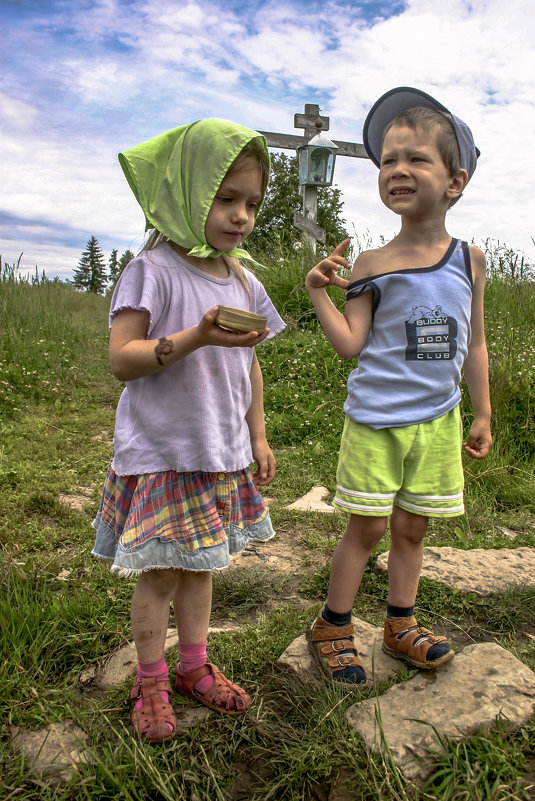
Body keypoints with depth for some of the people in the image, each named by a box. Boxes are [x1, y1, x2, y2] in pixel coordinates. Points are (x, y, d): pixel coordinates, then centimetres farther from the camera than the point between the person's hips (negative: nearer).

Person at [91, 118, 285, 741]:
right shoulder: (152, 270, -13)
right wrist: (197, 337, -31)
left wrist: (257, 436, 12)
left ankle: (194, 667, 37)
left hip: (222, 454, 6)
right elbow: (121, 358, -19)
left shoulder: (242, 281, 7)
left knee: (199, 564, 18)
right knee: (160, 572, 6)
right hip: (161, 453, -5)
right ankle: (150, 684, 29)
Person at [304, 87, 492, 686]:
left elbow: (473, 346, 9)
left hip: (438, 420, 3)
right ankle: (332, 628, 23)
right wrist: (319, 295, -20)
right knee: (367, 527, 3)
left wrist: (482, 415, 12)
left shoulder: (469, 262, 3)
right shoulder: (373, 266, -6)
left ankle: (401, 626, 33)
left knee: (412, 528, 14)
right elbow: (351, 345, -10)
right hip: (375, 418, -3)